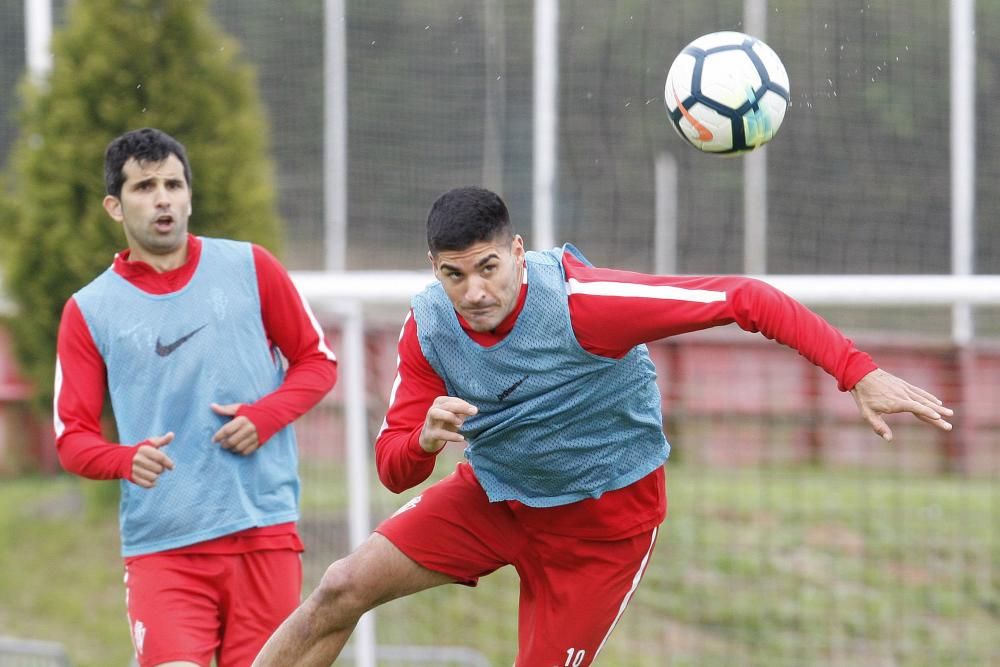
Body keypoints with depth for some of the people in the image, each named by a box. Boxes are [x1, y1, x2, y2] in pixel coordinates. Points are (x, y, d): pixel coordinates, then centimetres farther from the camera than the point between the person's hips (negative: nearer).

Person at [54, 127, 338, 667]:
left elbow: (317, 361, 13)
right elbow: (72, 437, 5)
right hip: (161, 546, -1)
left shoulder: (249, 267, 7)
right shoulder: (88, 311, 5)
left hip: (264, 529, 1)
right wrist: (128, 460, -17)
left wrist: (265, 417, -6)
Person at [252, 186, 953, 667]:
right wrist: (423, 439, -37)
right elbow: (393, 468, -11)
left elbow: (745, 299, -30)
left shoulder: (580, 302, -31)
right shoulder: (428, 328, -15)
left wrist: (860, 374, -37)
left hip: (601, 519, -4)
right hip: (493, 495, 4)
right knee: (342, 589, -8)